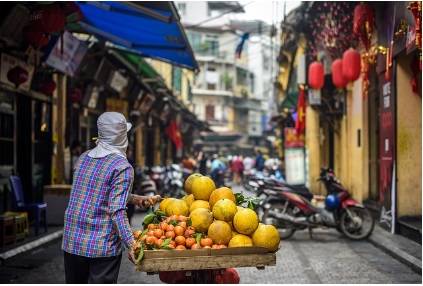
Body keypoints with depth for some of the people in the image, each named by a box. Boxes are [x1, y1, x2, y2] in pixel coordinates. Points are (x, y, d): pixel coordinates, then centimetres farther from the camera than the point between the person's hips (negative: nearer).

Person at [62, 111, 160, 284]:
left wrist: (135, 199, 19)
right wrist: (131, 244, -20)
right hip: (103, 246, -6)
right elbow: (117, 211, -20)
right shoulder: (122, 167, -12)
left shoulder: (84, 158, 8)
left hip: (72, 241, 6)